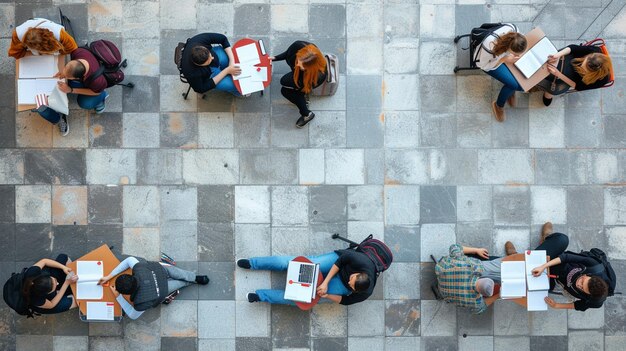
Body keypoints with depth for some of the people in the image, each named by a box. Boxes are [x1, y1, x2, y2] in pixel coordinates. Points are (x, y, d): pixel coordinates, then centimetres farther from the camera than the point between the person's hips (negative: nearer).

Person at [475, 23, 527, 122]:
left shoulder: (512, 28, -33)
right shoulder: (490, 46, -45)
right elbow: (483, 65, -24)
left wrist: (517, 55, -22)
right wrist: (504, 60, -33)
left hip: (505, 54, 5)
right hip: (489, 62, -5)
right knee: (513, 84, -16)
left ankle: (511, 90, 26)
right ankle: (498, 105, 12)